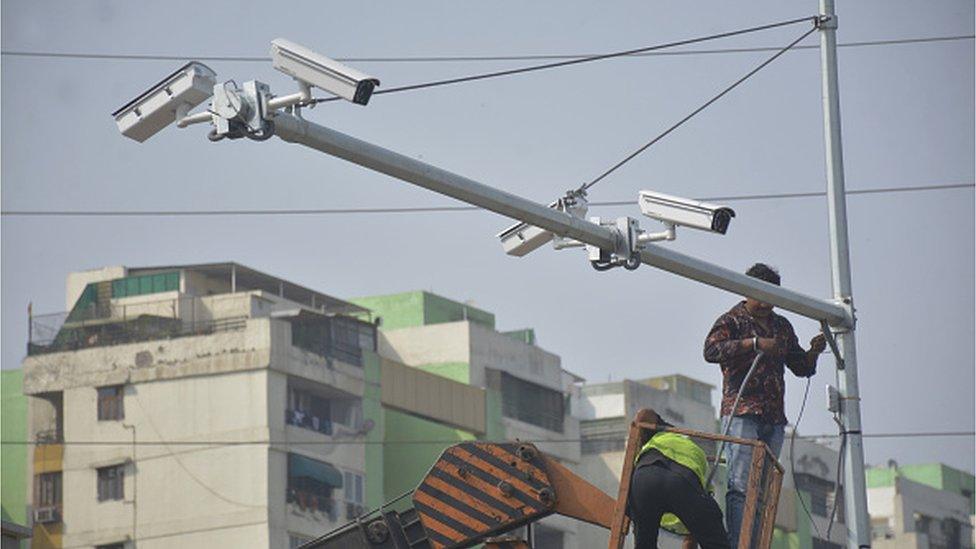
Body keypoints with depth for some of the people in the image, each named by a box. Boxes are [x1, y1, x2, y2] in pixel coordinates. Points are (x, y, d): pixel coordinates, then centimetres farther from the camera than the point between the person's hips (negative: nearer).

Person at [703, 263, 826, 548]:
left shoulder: (782, 326, 22)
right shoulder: (732, 320, 3)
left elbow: (801, 368, 26)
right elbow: (711, 350, -16)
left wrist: (813, 352, 4)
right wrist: (755, 343, -22)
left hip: (774, 419, 6)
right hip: (742, 414, -6)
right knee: (741, 486, -13)